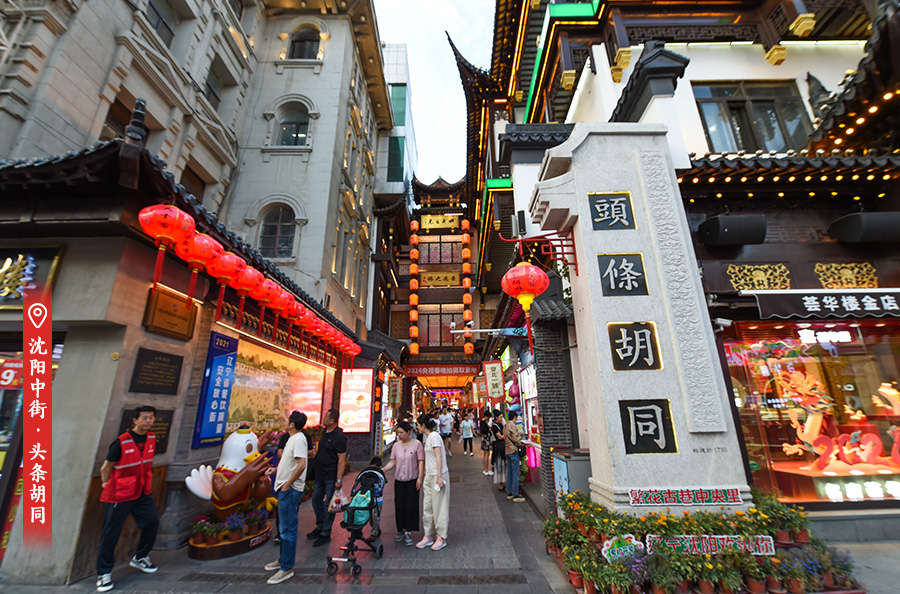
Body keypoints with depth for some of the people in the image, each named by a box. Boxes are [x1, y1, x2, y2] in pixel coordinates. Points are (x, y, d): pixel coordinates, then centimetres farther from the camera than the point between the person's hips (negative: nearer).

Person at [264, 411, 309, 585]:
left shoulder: (298, 439, -21)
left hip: (290, 490, -10)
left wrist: (288, 484, -22)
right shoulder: (291, 438, 12)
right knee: (284, 527, 22)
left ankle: (287, 568, 11)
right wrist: (276, 470, 16)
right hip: (285, 488, 10)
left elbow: (301, 465, -28)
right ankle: (283, 560, 37)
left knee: (287, 529, 0)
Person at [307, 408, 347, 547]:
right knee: (316, 500, 19)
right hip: (320, 474, 9)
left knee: (327, 504, 2)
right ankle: (320, 527, 38)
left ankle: (326, 534, 18)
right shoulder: (325, 432, 6)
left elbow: (342, 460, -22)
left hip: (331, 476, -9)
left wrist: (339, 480, -23)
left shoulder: (339, 437, -22)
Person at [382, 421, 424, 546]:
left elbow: (421, 461, -8)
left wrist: (420, 477, -13)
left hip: (412, 479, -3)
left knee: (411, 505, -1)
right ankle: (400, 530, 26)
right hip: (399, 479, 3)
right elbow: (393, 462, 5)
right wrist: (383, 469, -10)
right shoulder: (396, 445, 2)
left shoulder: (416, 444, -9)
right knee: (399, 505, 7)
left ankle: (408, 532, 13)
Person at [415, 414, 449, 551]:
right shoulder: (428, 437, 11)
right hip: (430, 476, 9)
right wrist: (425, 473, 21)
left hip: (438, 476, -9)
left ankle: (441, 538, 16)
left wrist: (439, 477, -21)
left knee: (439, 506, 3)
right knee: (427, 506, 13)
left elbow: (439, 457, -20)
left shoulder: (434, 436, -16)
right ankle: (428, 536, 25)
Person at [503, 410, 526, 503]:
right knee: (515, 474, -4)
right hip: (513, 451, -9)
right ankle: (515, 495, 0)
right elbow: (515, 439, -18)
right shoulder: (512, 425, -15)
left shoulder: (505, 425, 12)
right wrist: (519, 440, 2)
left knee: (509, 473, 13)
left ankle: (509, 493, 18)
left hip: (507, 451, 9)